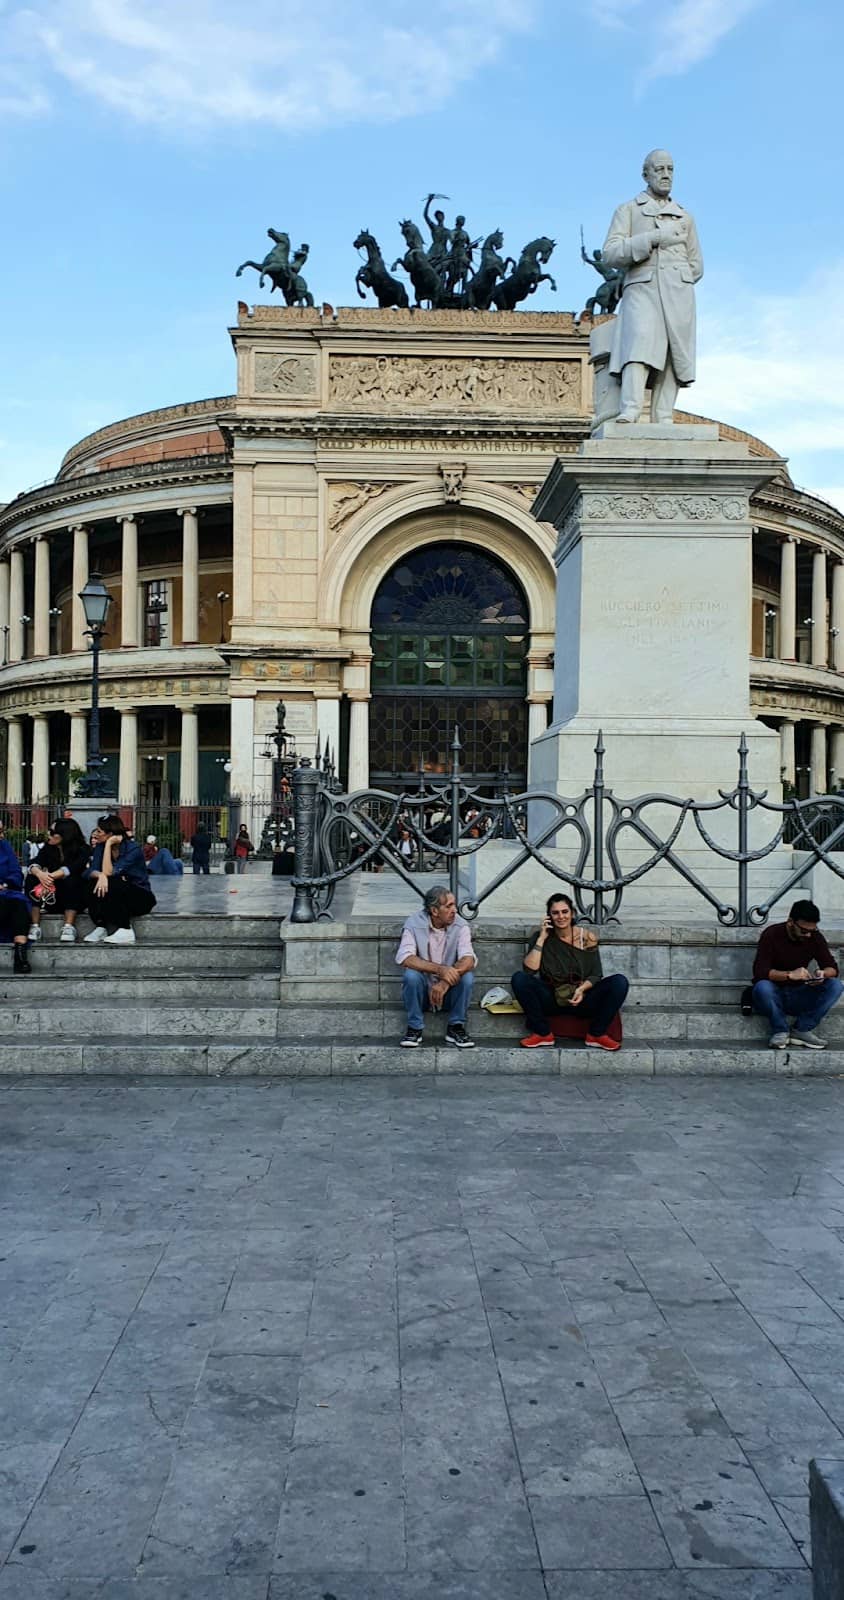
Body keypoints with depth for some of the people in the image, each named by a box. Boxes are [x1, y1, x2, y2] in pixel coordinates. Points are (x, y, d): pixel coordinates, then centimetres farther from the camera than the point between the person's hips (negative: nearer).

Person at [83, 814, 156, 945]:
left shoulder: (133, 849, -20)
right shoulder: (100, 847, -1)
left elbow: (109, 872, -29)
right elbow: (90, 872, -13)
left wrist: (108, 844, -26)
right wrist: (100, 875, -35)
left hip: (141, 898, -5)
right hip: (116, 897, 5)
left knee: (112, 884, -33)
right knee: (94, 883, -24)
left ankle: (126, 930, -23)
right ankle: (100, 928, -18)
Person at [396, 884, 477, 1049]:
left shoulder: (460, 926, -8)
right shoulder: (414, 924, -12)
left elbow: (468, 960, -21)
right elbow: (404, 958, -26)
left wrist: (446, 982, -39)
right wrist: (440, 969, -39)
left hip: (448, 992, 1)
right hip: (422, 991, -1)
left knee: (467, 976, -26)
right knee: (411, 975, -30)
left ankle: (456, 1027, -8)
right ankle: (414, 1028, -12)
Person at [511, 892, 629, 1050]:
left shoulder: (587, 937, -1)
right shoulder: (541, 937, 1)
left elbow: (596, 975, -1)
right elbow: (529, 970, -13)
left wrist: (582, 989, -22)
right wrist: (541, 938, -14)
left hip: (582, 999, 0)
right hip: (551, 1000, 0)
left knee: (619, 981, -23)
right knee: (519, 978, -26)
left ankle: (596, 1034, -11)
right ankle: (542, 1033, -14)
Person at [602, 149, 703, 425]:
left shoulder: (685, 217, 25)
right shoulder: (628, 210, 16)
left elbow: (696, 266, 26)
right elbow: (610, 254, 0)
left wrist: (675, 285, 16)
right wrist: (653, 239, -7)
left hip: (679, 293, 4)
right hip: (641, 291, -4)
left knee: (672, 356, -8)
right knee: (639, 345, -27)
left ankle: (663, 420, -15)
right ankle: (629, 412, -43)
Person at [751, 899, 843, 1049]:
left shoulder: (815, 937, -3)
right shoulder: (772, 934, -16)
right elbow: (759, 972, -24)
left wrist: (823, 973, -26)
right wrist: (790, 974, -39)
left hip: (798, 996, 4)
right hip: (774, 995, -4)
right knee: (762, 987, -37)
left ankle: (801, 1030, -14)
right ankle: (780, 1031, -14)